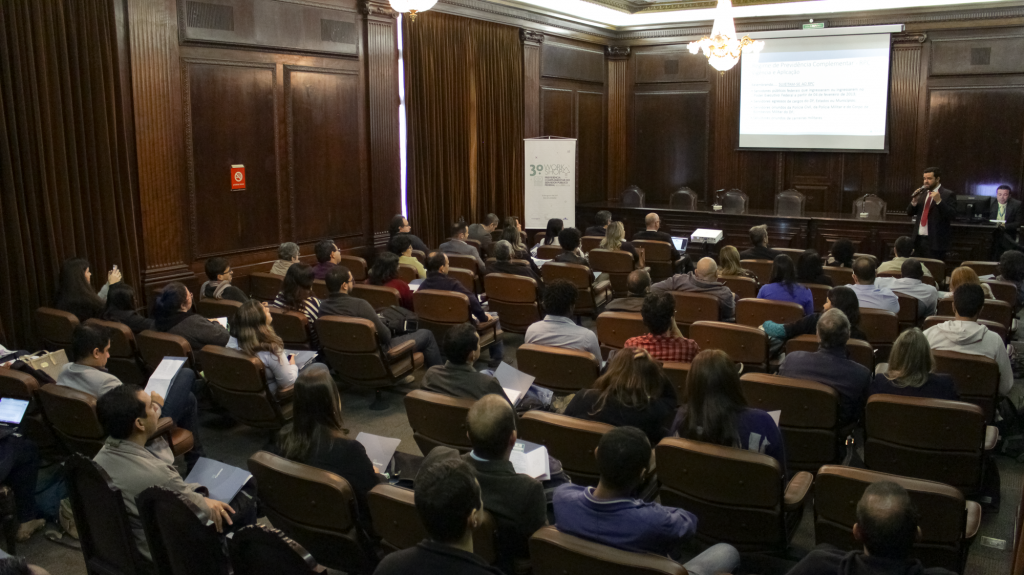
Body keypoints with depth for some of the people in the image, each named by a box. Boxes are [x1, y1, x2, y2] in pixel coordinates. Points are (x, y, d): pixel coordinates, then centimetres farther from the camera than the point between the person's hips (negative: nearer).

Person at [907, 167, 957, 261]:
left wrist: (939, 201, -24)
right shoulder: (922, 193, 13)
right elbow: (910, 213, 14)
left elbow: (952, 216, -13)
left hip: (935, 241, -6)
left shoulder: (948, 194, -4)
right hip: (919, 239, 6)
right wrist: (914, 202, -6)